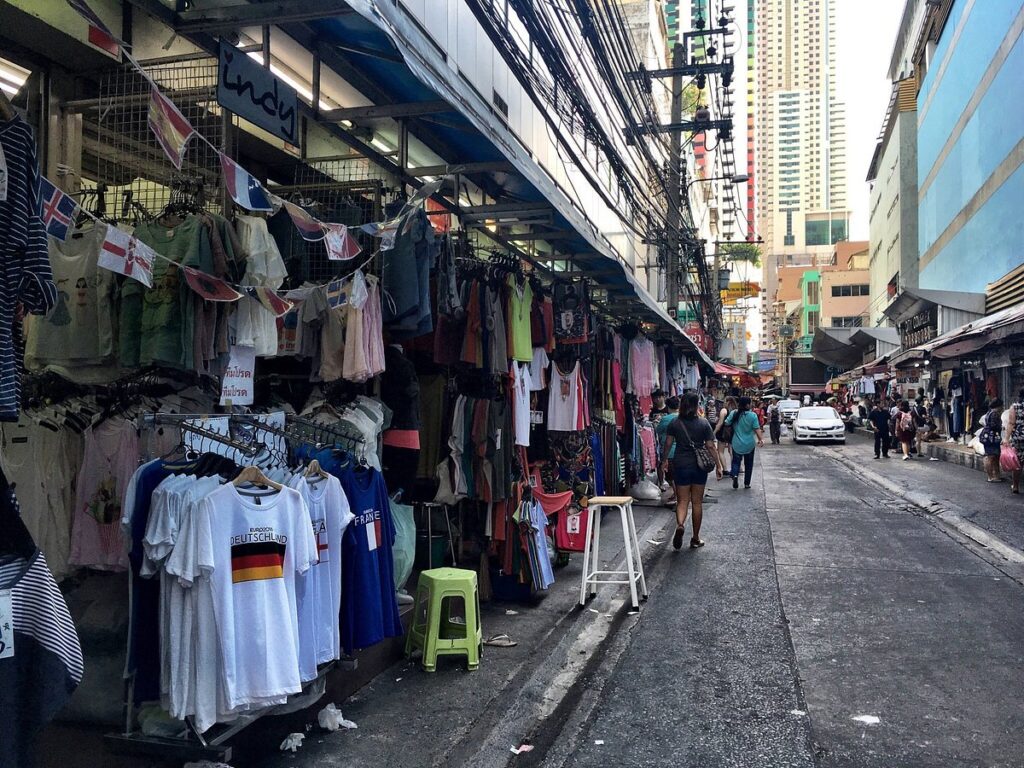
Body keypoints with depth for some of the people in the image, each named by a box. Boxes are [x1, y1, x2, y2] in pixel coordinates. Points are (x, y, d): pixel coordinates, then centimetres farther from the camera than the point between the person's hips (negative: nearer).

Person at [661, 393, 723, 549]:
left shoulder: (674, 423, -3)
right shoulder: (704, 423, -6)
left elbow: (668, 444, 0)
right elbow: (710, 446, -7)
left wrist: (664, 460, 15)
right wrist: (718, 465, 1)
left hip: (680, 466, 0)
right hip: (699, 466, 0)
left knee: (682, 501, 7)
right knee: (697, 502, 10)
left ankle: (680, 525, -23)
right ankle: (695, 538, 17)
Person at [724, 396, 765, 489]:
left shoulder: (734, 414, -7)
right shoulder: (752, 415, -12)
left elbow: (726, 424, 0)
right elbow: (757, 429, -14)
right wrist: (761, 440, -8)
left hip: (737, 444, 1)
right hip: (749, 444, -1)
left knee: (736, 462, 11)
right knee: (748, 464, 14)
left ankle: (735, 475, -18)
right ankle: (747, 483, 19)